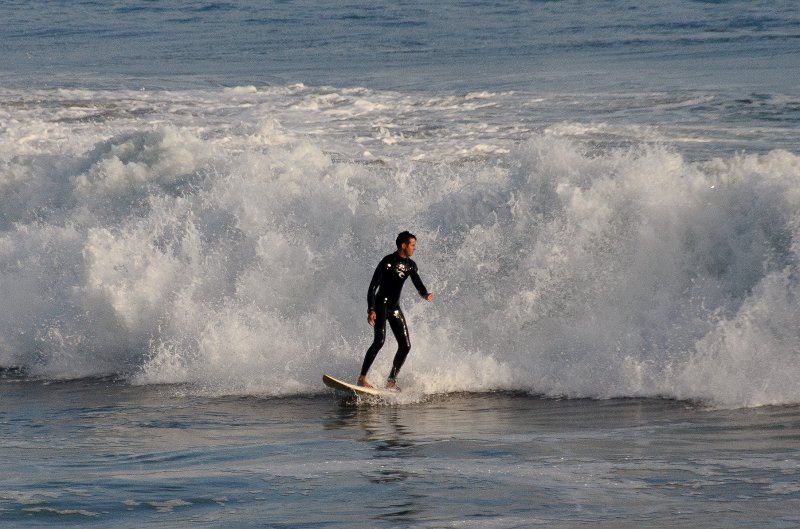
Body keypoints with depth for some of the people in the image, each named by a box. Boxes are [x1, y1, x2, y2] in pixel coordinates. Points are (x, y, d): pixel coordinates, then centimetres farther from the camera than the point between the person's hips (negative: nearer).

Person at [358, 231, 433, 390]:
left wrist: (426, 294, -20)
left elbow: (419, 285, 5)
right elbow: (372, 287, -15)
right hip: (381, 305, -7)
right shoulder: (388, 262, -13)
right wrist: (371, 310, -25)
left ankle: (391, 380, 10)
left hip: (395, 308, 7)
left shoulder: (410, 265, 8)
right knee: (379, 340, -24)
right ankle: (362, 378, -23)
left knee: (405, 345, 0)